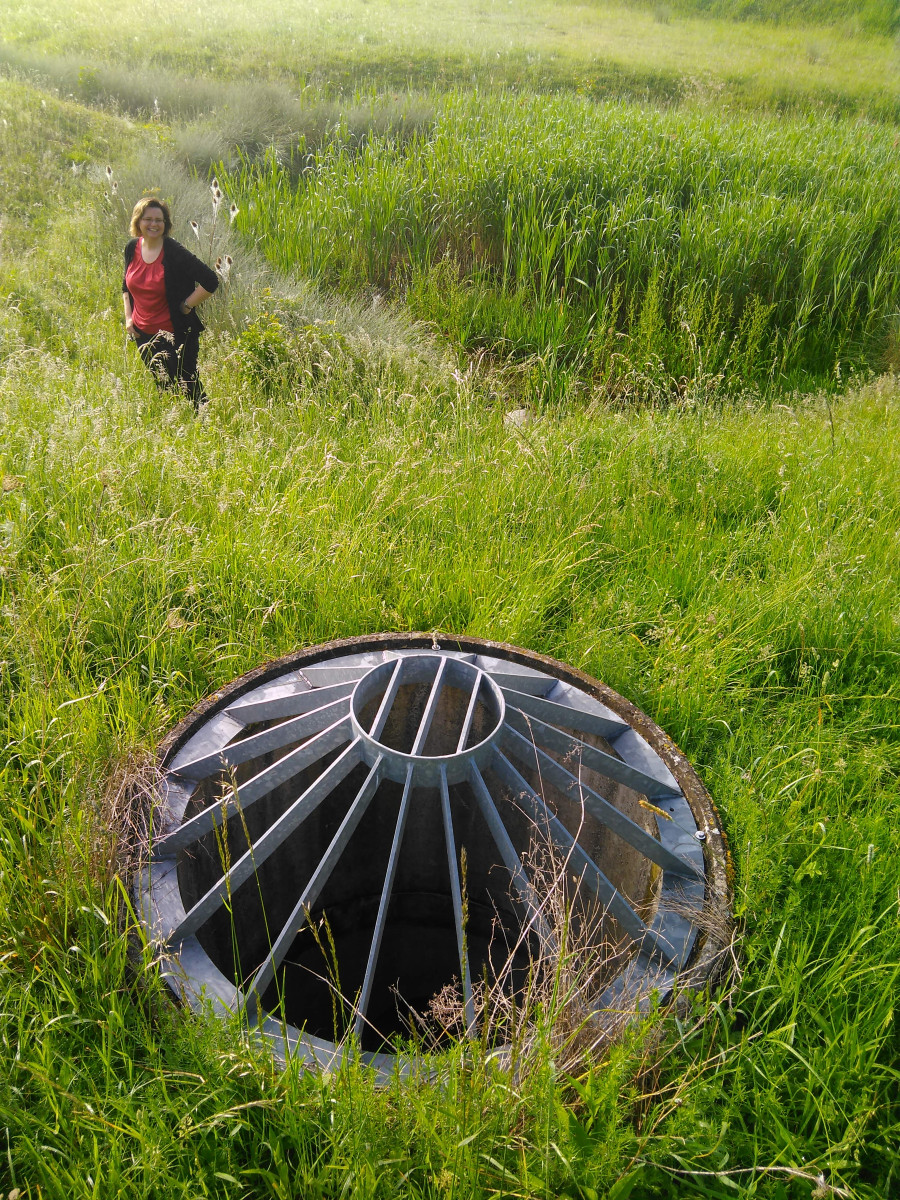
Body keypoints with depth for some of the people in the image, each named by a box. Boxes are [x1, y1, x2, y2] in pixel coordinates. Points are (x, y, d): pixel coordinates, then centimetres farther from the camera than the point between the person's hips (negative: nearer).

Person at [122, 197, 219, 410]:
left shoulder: (174, 252, -15)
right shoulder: (132, 248, 3)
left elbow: (210, 281, -20)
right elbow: (126, 286, 19)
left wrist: (185, 306, -14)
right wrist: (128, 317, 9)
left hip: (176, 334, -6)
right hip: (144, 334, 6)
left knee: (188, 387, 0)